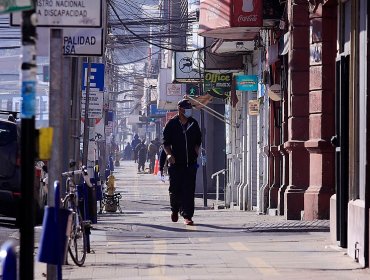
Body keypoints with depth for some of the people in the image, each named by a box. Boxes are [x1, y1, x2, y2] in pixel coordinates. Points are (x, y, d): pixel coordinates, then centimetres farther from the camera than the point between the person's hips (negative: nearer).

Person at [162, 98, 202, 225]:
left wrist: (196, 152, 5)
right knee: (175, 189, 3)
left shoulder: (193, 124, 9)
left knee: (189, 190, -5)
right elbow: (166, 142, 1)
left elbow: (198, 141, 20)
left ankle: (187, 216, -5)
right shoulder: (171, 124, 0)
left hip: (190, 162, 2)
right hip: (176, 162, -2)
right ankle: (175, 210, 29)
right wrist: (169, 154, -15)